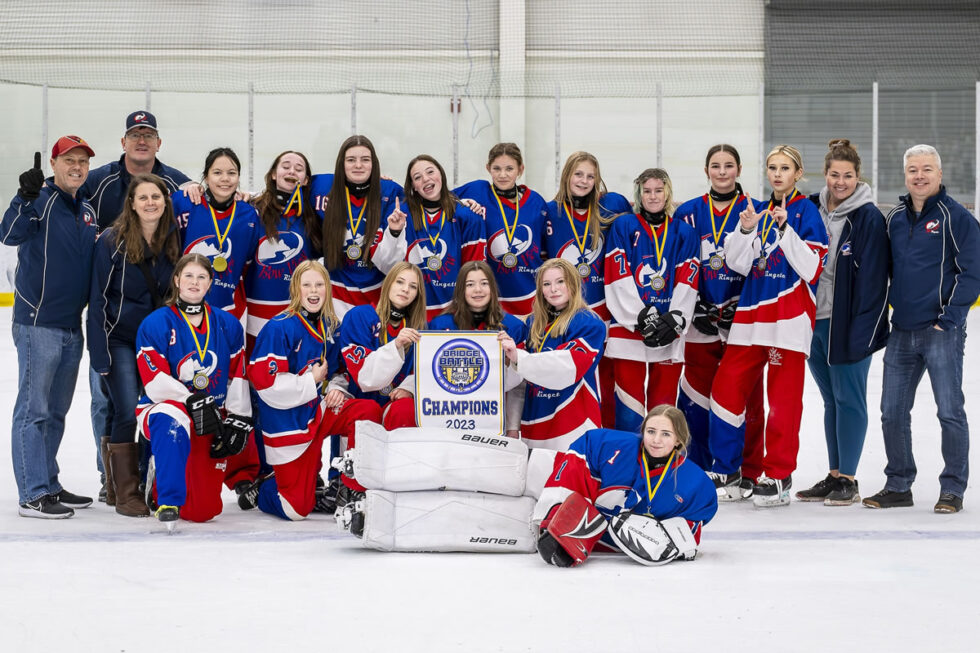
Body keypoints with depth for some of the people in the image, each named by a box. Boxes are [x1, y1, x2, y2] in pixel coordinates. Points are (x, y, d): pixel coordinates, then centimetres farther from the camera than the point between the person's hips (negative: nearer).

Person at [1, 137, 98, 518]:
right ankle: (33, 495, -4)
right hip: (38, 323, -8)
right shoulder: (40, 200, -9)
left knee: (56, 411, 15)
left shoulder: (87, 211, 14)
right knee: (33, 408, -5)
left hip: (72, 326, 8)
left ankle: (49, 485, 24)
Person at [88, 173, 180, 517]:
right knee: (127, 411, -11)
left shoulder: (173, 241, 1)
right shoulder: (112, 241, -11)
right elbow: (98, 299, -9)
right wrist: (100, 355, -12)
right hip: (120, 339, -4)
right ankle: (125, 493, -1)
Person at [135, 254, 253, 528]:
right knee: (172, 419, -45)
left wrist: (238, 421, 2)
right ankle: (168, 500, -36)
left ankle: (157, 481, 32)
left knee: (203, 510, 0)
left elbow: (237, 376, 10)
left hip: (211, 420, 4)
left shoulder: (228, 325, 7)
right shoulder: (156, 324, -6)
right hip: (163, 408, -4)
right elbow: (154, 381, -15)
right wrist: (191, 401, -27)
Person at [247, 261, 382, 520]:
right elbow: (265, 383, -22)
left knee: (369, 411, -24)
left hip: (321, 409, 6)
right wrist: (311, 381, -13)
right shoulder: (279, 328, -16)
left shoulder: (332, 328, 5)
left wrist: (336, 389, -3)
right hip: (288, 423, -6)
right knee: (297, 508, -5)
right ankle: (258, 488, 30)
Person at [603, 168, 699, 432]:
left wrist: (674, 320, -12)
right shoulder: (623, 226, 3)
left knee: (665, 399, 6)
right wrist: (642, 319, -14)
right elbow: (619, 279, -5)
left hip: (669, 333, 2)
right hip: (628, 328, -2)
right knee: (629, 401, -3)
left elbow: (687, 282, 2)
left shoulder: (684, 232, 10)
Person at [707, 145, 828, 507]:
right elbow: (738, 264, 8)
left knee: (783, 398, -3)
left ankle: (779, 476, 6)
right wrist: (746, 230, -9)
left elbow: (811, 268, -11)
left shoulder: (806, 211, -2)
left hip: (790, 316, -6)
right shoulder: (757, 210, 14)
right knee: (726, 388, 2)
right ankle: (726, 470, 15)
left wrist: (785, 228, -19)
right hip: (752, 313, 6)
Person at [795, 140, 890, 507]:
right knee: (831, 400, 13)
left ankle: (848, 480, 6)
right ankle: (834, 476, 20)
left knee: (848, 398, -1)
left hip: (847, 323, -6)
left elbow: (873, 279, -13)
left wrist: (861, 331, -18)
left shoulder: (868, 218, -10)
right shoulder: (811, 210, 7)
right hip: (814, 320, 6)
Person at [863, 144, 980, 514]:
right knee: (892, 412, 7)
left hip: (942, 331, -6)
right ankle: (898, 485, 19)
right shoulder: (895, 219, 12)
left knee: (950, 411, -3)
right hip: (901, 332, 6)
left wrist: (950, 317, -14)